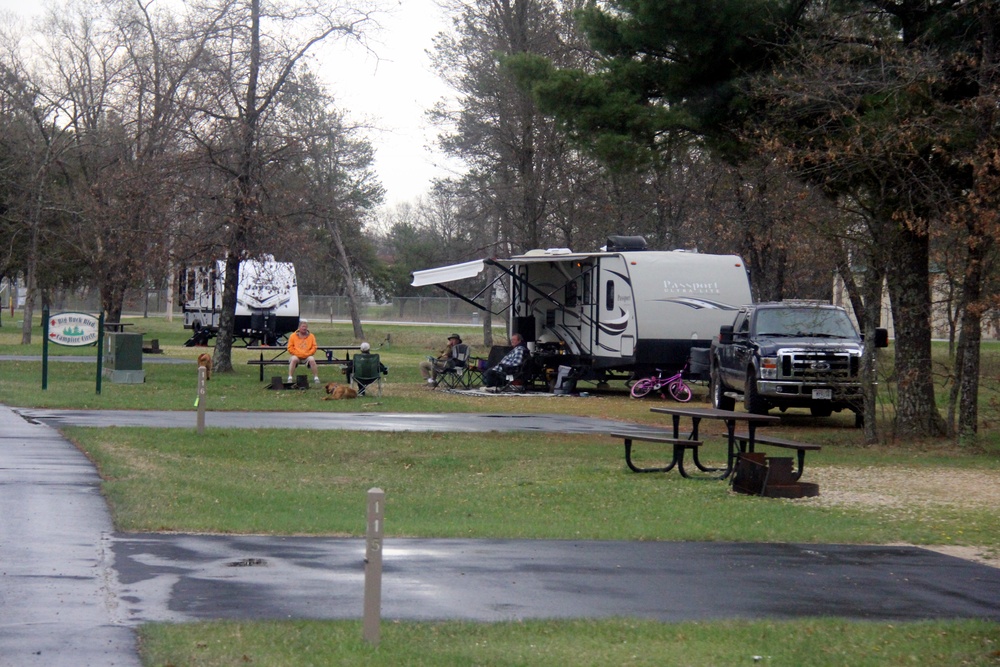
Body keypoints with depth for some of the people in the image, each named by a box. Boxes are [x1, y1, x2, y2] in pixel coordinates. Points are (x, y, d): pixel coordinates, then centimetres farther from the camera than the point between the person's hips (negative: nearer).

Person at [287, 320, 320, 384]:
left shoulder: (311, 336, 8)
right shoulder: (293, 336, 4)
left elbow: (314, 348, 3)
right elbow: (290, 349, 0)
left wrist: (307, 354, -12)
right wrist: (298, 354, -11)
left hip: (307, 356, 1)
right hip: (296, 356, -1)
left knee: (312, 359, -29)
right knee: (293, 359, -33)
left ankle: (316, 378, -24)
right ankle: (290, 378, -32)